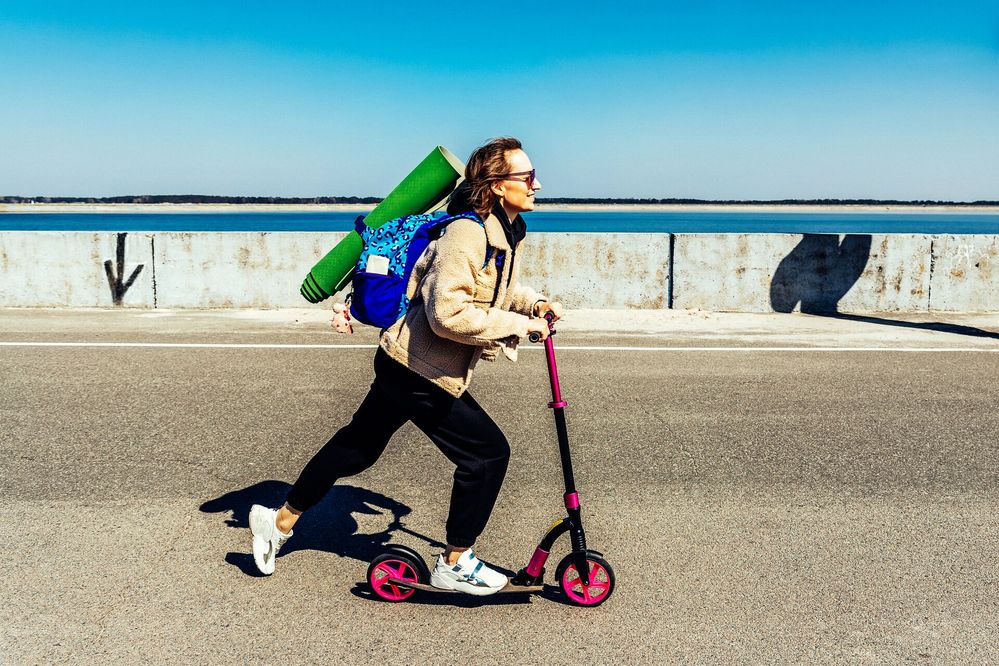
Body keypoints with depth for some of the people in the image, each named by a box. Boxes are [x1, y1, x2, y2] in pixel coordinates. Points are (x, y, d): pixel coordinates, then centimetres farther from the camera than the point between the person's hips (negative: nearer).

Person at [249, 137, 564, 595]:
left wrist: (534, 303, 8)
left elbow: (502, 288, 26)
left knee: (359, 444, 20)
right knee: (487, 451, -1)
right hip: (422, 371, -10)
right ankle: (455, 564, 15)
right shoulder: (468, 233, -22)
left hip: (406, 365, 10)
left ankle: (279, 521, 36)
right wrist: (519, 325, -23)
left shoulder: (506, 233, 8)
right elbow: (448, 314, -30)